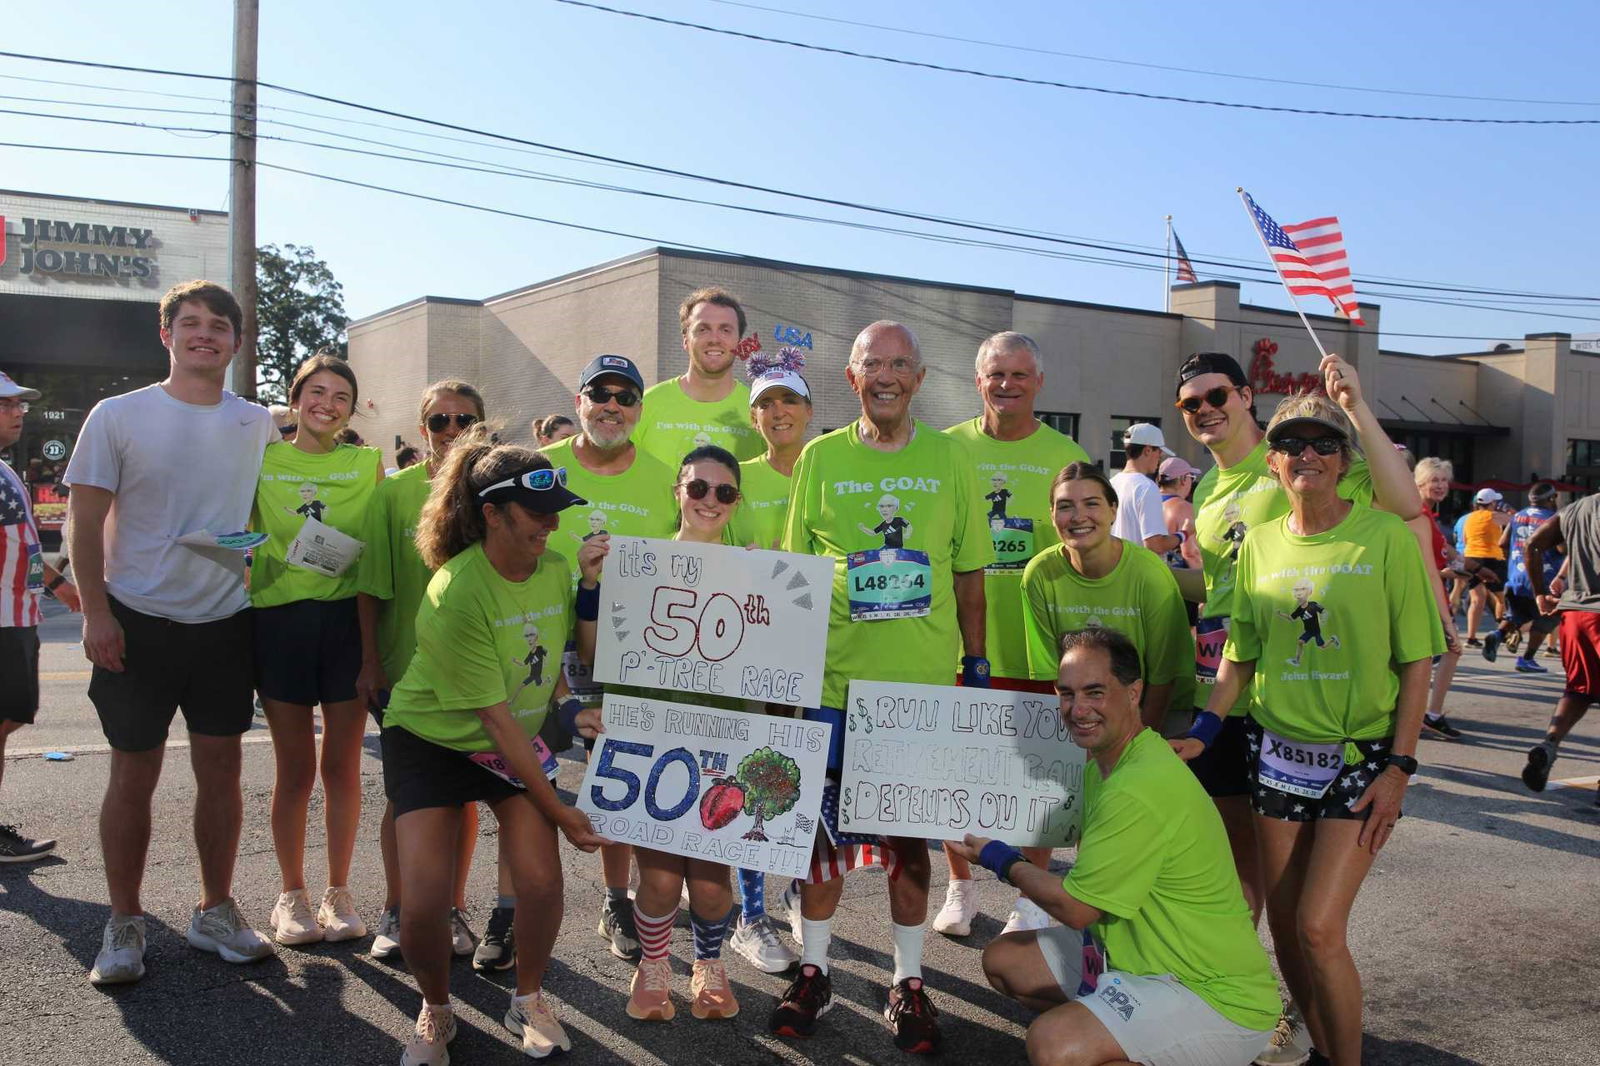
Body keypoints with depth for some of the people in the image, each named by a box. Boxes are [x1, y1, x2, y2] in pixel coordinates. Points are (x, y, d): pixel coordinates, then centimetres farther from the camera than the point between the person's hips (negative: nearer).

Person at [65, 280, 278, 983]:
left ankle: (215, 912, 23)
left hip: (225, 621, 3)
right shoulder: (118, 416, -3)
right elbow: (84, 521, -3)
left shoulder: (259, 425, 5)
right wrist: (96, 612, -11)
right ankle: (124, 926, 19)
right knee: (134, 775, 4)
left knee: (221, 768, 8)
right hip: (137, 621, -2)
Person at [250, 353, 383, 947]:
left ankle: (339, 892, 21)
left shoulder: (368, 463, 5)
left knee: (342, 764, 7)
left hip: (347, 619, 0)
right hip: (279, 619, 0)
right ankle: (292, 896, 21)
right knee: (295, 767, 6)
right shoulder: (263, 459, 6)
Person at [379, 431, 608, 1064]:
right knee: (422, 903, -13)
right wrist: (557, 810, -20)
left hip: (517, 741, 4)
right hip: (433, 738, -4)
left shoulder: (555, 568, -10)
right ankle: (435, 1011, 20)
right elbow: (497, 720, -24)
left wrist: (590, 585, -20)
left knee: (541, 879, -13)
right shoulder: (455, 593, -28)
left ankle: (528, 1000, 17)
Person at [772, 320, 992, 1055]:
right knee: (824, 828, 7)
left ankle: (909, 982, 26)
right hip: (836, 677, 0)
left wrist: (975, 663, 5)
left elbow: (969, 574, 6)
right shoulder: (820, 457, 2)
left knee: (910, 833, 11)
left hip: (923, 681, 0)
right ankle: (814, 973, 26)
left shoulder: (949, 458, 2)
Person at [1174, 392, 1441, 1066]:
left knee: (1319, 930, -11)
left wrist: (1399, 767, -10)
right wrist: (1201, 734, 1)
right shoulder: (1261, 543, 4)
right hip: (1277, 750, 4)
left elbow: (1415, 663, -6)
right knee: (1283, 929, 9)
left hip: (1361, 754, -4)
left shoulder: (1386, 538, -7)